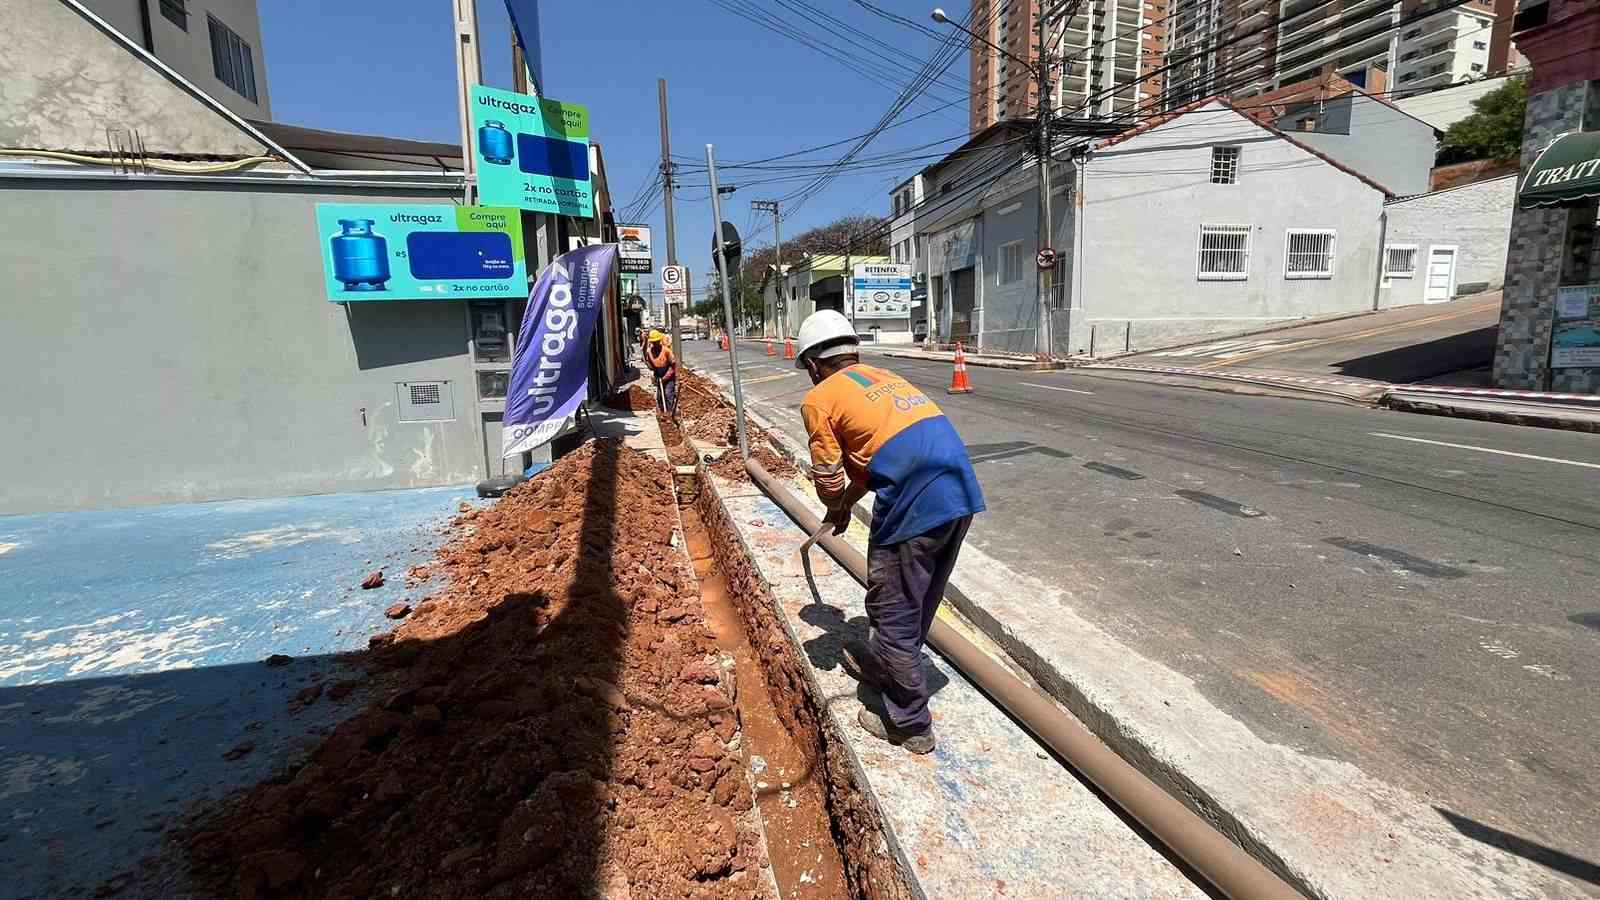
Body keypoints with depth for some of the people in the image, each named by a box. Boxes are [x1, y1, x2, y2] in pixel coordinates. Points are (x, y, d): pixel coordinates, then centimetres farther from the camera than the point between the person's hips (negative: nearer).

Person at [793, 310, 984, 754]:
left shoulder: (819, 398, 3)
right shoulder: (885, 376, 24)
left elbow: (828, 480, 3)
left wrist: (839, 508, 25)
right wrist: (848, 500, 43)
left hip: (915, 506, -8)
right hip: (962, 493, 8)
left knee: (893, 613, 10)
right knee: (918, 603, 25)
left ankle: (910, 726, 25)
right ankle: (881, 665, 49)